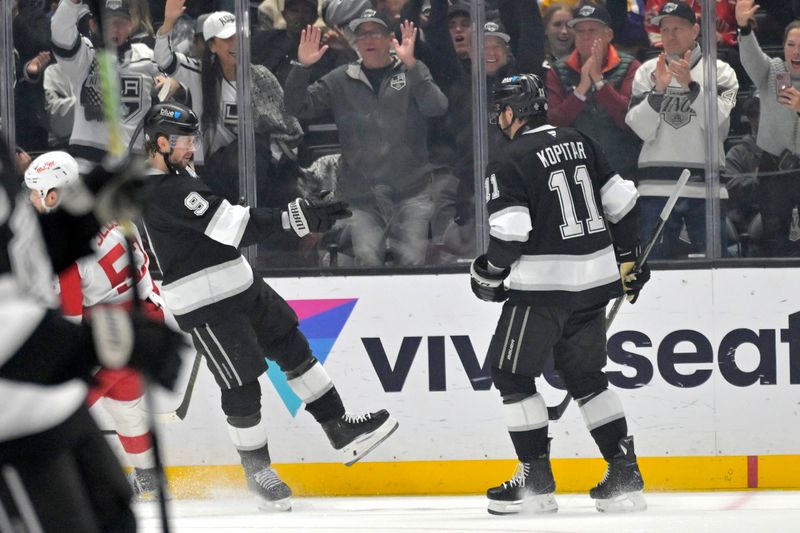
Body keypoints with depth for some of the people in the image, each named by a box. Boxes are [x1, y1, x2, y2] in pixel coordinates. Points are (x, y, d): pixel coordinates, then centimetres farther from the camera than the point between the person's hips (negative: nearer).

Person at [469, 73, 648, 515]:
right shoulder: (581, 144, 10)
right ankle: (625, 474, 11)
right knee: (585, 375, 17)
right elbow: (621, 201, 12)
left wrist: (489, 273, -1)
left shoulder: (508, 163, -10)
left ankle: (536, 481, 0)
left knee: (512, 375, 4)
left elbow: (511, 231, -18)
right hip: (593, 279, 7)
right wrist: (627, 259, 22)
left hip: (541, 283, -7)